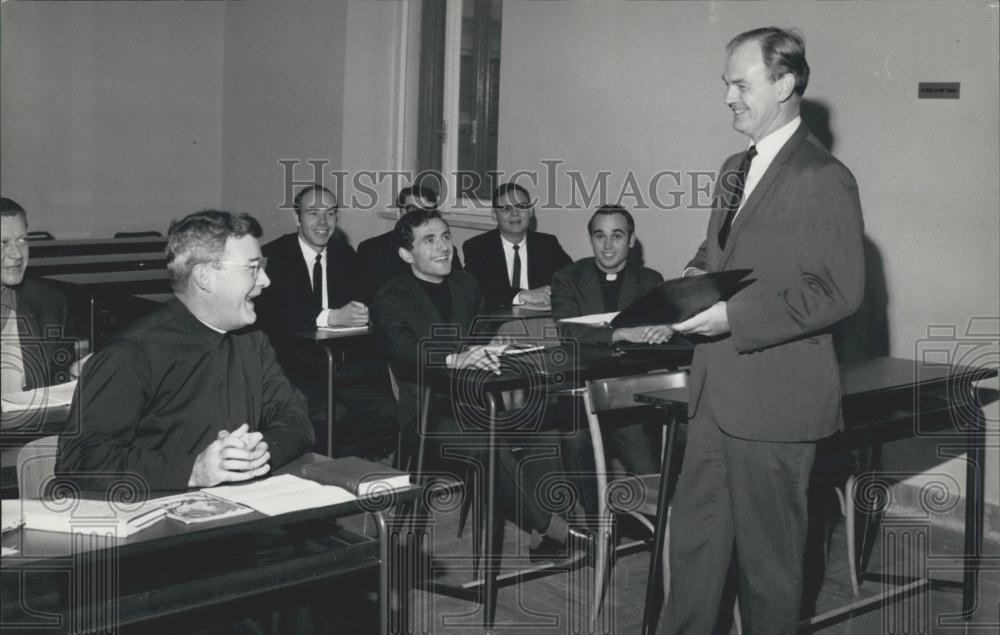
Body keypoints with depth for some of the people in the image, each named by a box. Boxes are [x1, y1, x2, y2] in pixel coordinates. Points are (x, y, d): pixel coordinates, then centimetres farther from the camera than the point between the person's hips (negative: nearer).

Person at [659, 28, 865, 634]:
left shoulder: (824, 179, -13)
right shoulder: (736, 169, 15)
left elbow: (839, 292, -17)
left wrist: (735, 317, -22)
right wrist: (697, 276, 3)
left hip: (775, 399, -8)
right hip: (716, 390, 8)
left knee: (768, 551, 5)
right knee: (694, 536, 14)